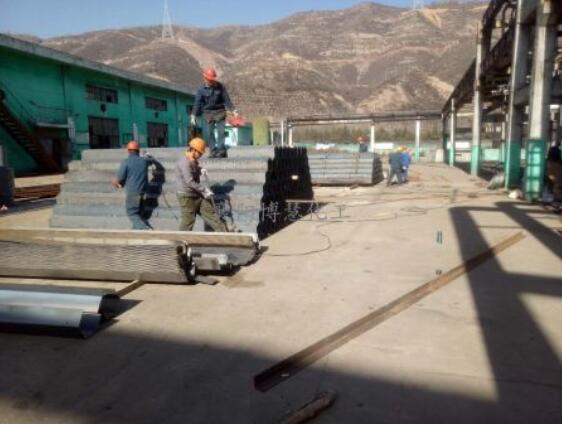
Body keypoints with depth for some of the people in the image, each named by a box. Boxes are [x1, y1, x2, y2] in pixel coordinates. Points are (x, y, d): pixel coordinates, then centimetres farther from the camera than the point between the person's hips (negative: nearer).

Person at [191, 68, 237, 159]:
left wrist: (233, 110, -3)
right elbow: (197, 103, -3)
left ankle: (221, 150, -5)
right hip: (208, 113, 1)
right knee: (209, 132, 0)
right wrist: (194, 116, -9)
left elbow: (226, 99, 1)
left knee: (220, 131, -7)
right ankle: (213, 151, 7)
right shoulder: (201, 90, -2)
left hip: (220, 111, -1)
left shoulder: (220, 86, -2)